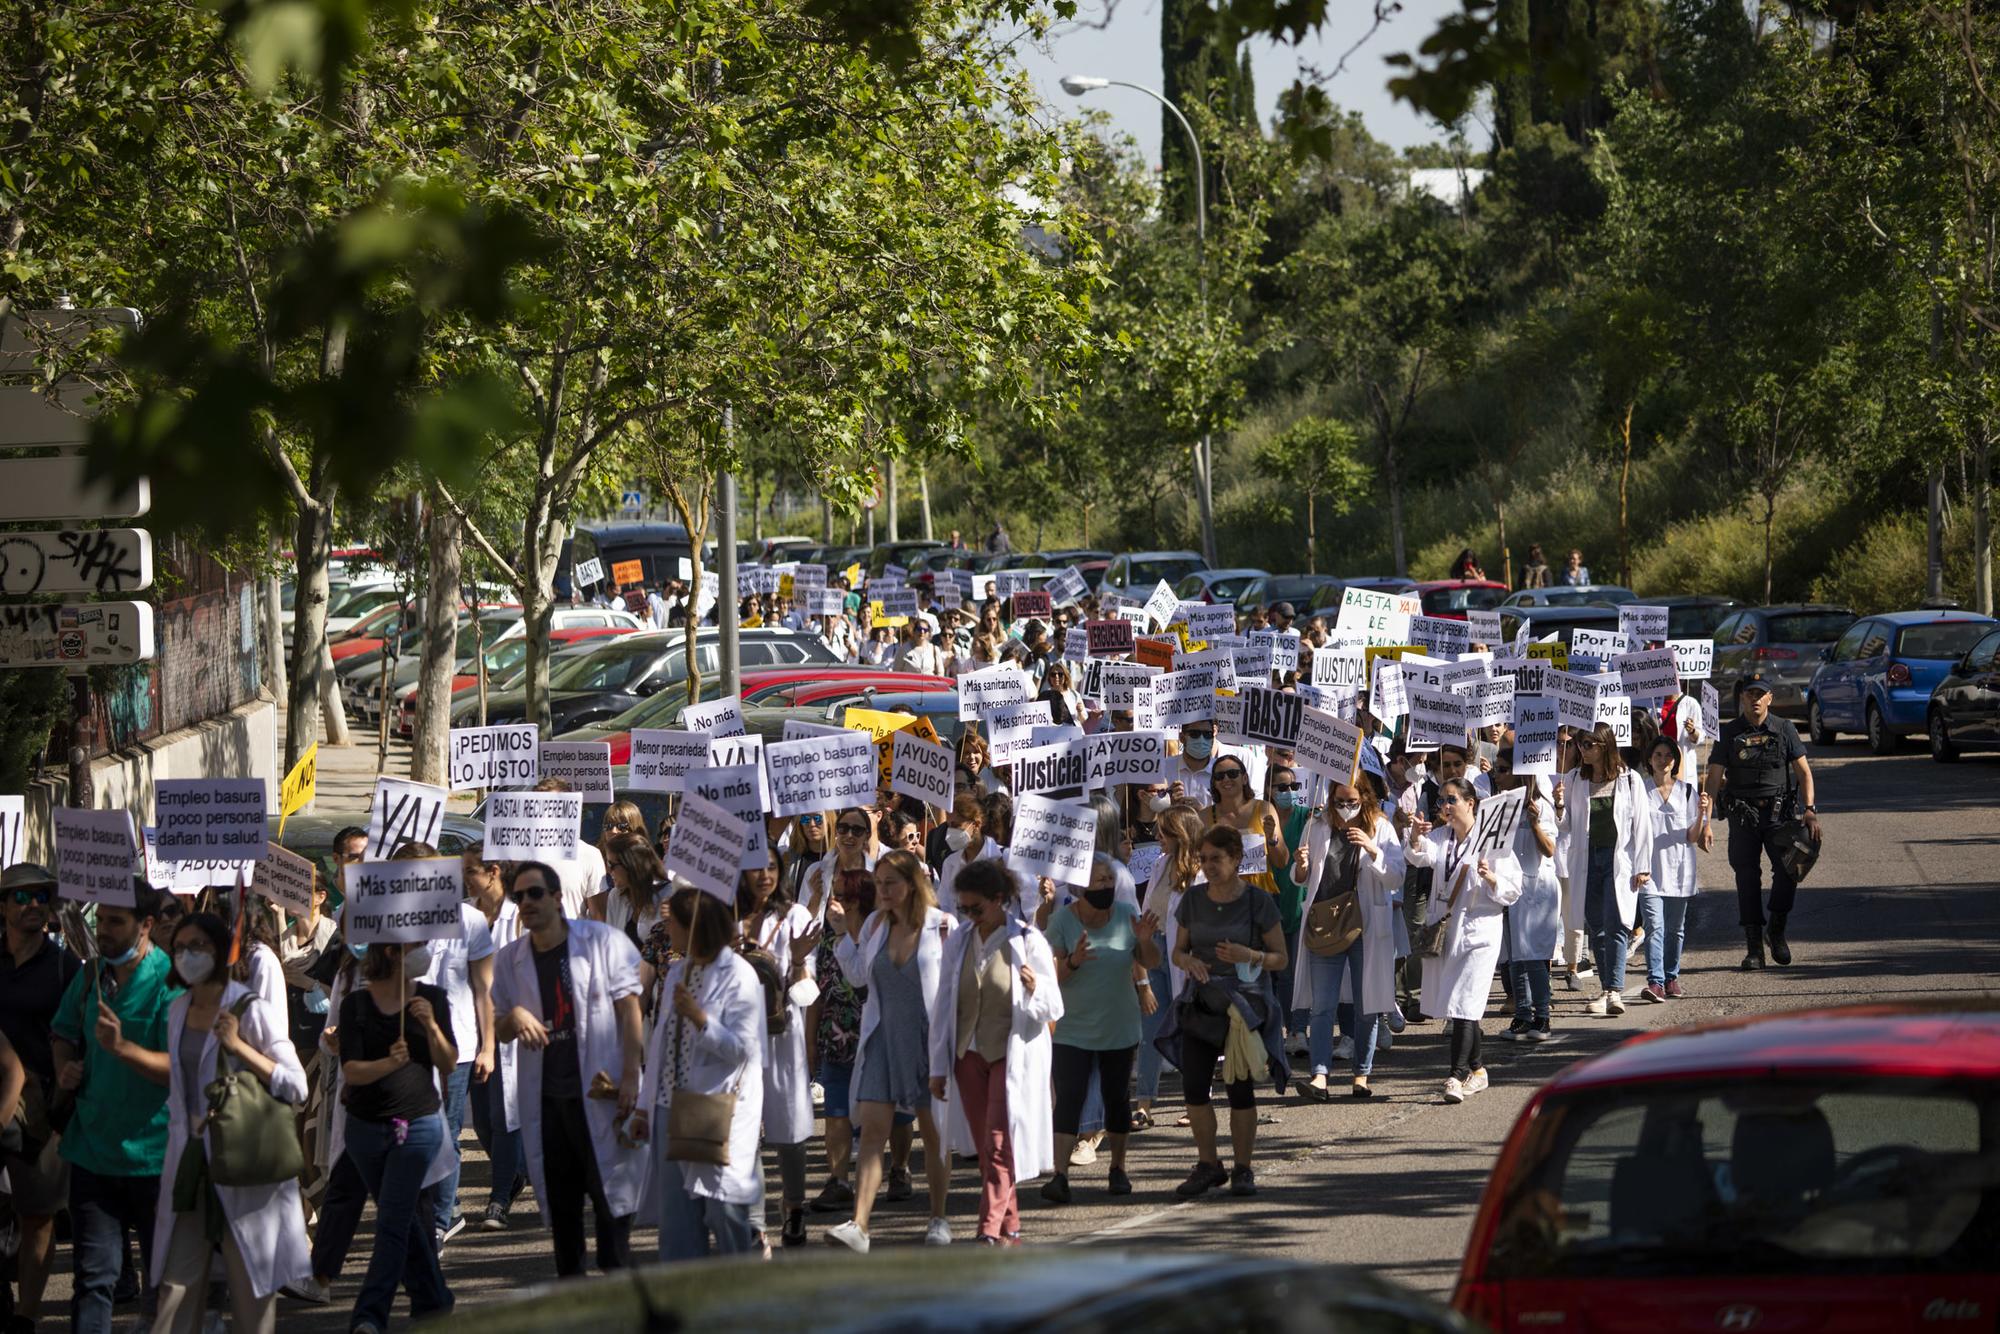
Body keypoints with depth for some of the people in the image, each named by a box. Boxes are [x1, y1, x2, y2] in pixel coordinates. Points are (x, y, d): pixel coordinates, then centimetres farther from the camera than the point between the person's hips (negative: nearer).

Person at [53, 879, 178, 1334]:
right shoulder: (91, 975, 6)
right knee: (93, 1276, 1)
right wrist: (66, 1067, 3)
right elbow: (65, 1033, 24)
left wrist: (122, 1048, -32)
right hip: (94, 1150, 4)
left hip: (153, 1154, -4)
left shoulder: (171, 982, -12)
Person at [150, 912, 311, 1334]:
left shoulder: (251, 1010, -8)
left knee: (251, 1284, -1)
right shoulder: (179, 1009, 11)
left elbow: (296, 1087, -13)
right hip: (190, 1161, 6)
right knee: (176, 1283, -1)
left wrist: (239, 1047, -20)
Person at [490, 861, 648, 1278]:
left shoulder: (604, 942, -2)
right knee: (560, 1200, 7)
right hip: (544, 1098, 4)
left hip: (599, 1092, -4)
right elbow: (499, 1029, 15)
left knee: (610, 1193, -4)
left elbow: (629, 1011, -3)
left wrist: (630, 1077, -11)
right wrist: (515, 1018, -10)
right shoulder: (509, 960, 9)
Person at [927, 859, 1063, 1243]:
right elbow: (943, 1006, 11)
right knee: (986, 1149, 6)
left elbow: (1053, 1008, -5)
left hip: (1012, 1053, -5)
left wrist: (1034, 989, -28)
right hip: (969, 1053, 5)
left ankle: (991, 1230, -14)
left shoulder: (1027, 942, -6)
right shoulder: (957, 943, 6)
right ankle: (1009, 1226, 15)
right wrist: (938, 1066, 9)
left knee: (999, 1144, -12)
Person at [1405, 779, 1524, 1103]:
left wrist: (1492, 878, -24)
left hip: (1478, 930, -6)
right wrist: (1416, 840, -31)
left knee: (1464, 1004, -14)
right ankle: (1476, 1071, 25)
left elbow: (1513, 890, -5)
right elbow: (1422, 856, -10)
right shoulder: (1440, 836, 11)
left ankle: (1457, 1075, -17)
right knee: (1452, 1005, 12)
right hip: (1444, 928, 6)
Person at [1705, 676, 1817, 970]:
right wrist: (1705, 821, -11)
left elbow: (1803, 772, 5)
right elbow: (1713, 779, -1)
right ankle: (1754, 948, 5)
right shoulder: (1729, 734, 2)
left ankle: (1776, 929, 7)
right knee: (1747, 878, -1)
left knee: (1788, 868, -15)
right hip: (1742, 814, 0)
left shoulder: (1784, 730, 4)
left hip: (1779, 813, 0)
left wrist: (1809, 810, -8)